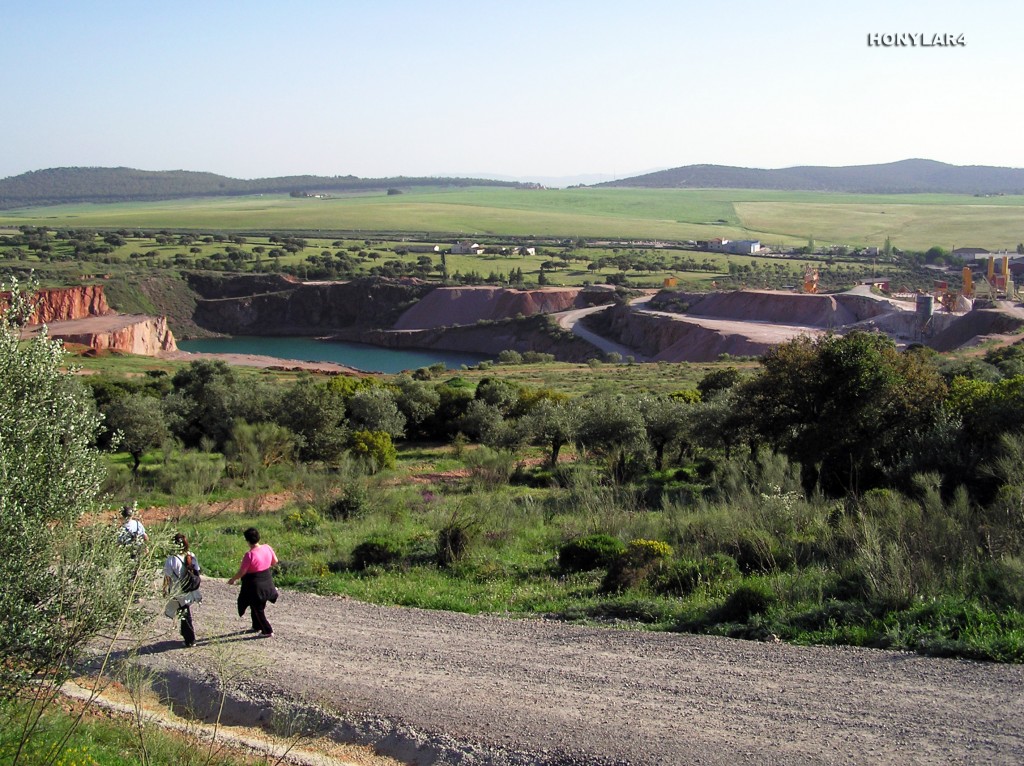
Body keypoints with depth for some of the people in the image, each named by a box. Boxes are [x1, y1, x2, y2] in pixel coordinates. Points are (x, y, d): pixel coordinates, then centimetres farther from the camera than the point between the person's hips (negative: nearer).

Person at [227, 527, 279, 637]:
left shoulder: (249, 555, -27)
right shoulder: (267, 548, -7)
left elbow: (241, 572, -21)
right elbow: (275, 562, 7)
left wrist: (233, 580, -4)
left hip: (255, 585, -7)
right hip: (267, 581, 7)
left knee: (258, 609, 9)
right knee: (260, 606, 24)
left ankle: (267, 631, 15)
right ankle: (257, 627, 39)